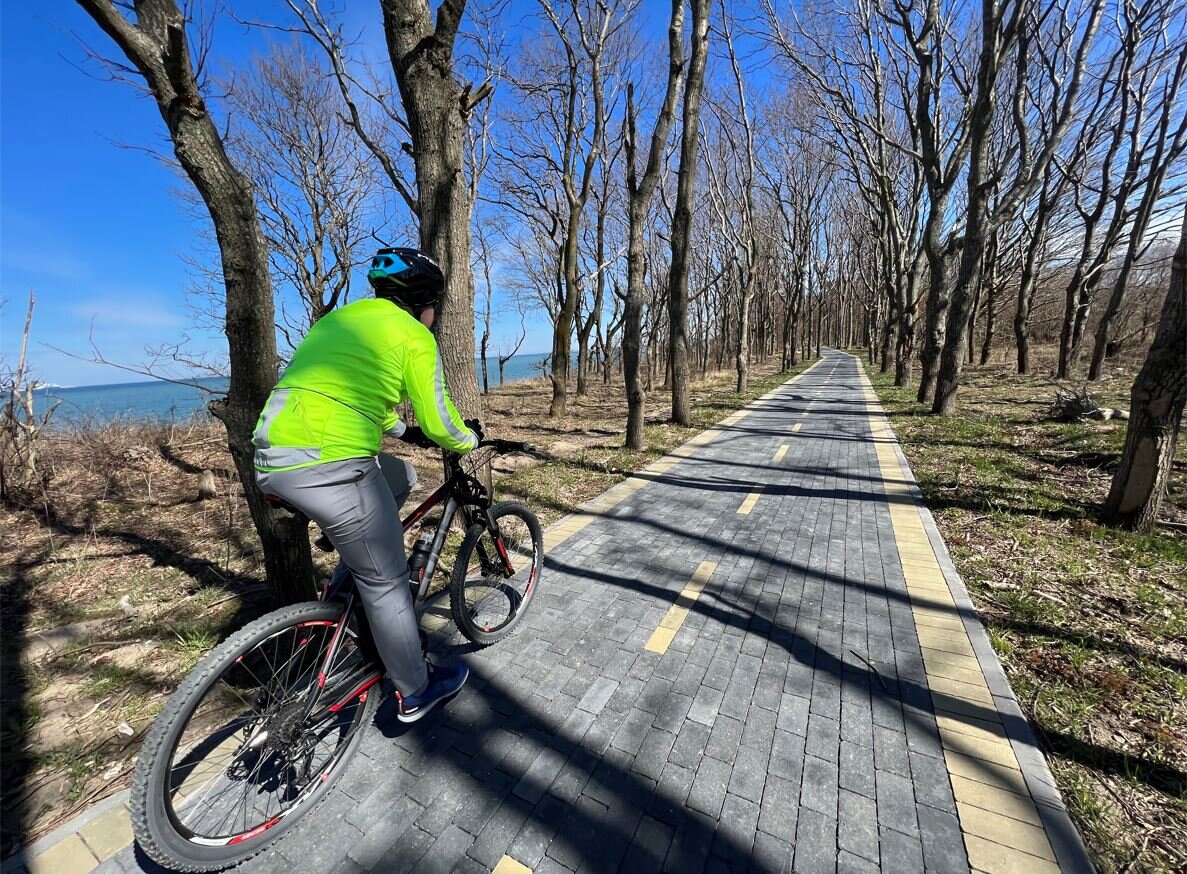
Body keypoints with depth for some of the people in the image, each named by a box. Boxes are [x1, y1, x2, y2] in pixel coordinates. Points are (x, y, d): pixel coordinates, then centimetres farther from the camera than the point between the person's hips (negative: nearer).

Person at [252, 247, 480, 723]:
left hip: (273, 459, 9)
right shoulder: (413, 334, -2)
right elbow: (438, 423, -4)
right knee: (387, 581, 7)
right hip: (329, 466, -8)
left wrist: (405, 430, 39)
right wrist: (470, 439, 17)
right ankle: (416, 692, 27)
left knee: (399, 477, 27)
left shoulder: (341, 317, 22)